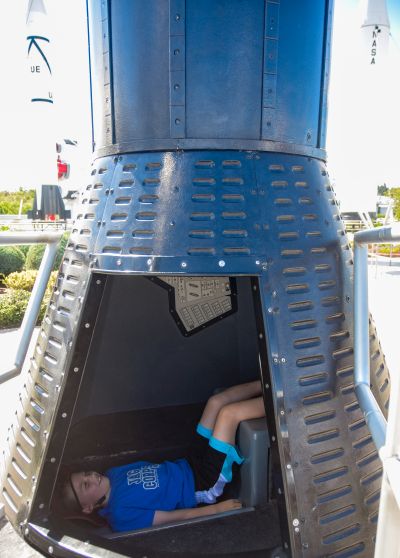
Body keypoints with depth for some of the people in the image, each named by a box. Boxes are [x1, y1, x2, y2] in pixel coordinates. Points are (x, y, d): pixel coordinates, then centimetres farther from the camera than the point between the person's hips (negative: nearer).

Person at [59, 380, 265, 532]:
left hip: (191, 465, 8)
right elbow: (177, 517, -19)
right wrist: (218, 508, -17)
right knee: (229, 412, -20)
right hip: (204, 485, -7)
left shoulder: (112, 474, 3)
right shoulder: (122, 514, -20)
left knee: (217, 401, -2)